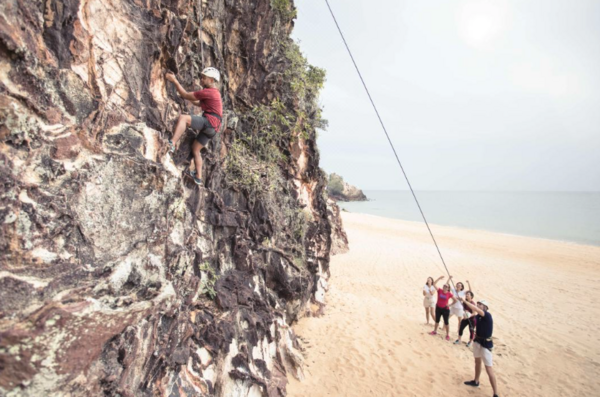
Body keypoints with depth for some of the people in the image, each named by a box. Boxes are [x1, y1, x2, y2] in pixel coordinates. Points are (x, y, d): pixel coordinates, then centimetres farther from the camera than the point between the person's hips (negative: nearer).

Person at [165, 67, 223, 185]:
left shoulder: (208, 92, -8)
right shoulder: (214, 92, 24)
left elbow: (185, 95, -6)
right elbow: (199, 104, 39)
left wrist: (174, 80, 0)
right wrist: (189, 98, 29)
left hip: (209, 122, -10)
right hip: (210, 127, 10)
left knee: (183, 118, -26)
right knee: (195, 150, 15)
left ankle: (172, 144, -39)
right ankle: (198, 177, 20)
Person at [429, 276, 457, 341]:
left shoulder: (449, 294, -12)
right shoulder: (439, 291, -9)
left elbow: (455, 301, 1)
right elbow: (434, 284, -19)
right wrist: (439, 278, -24)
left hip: (445, 309, -2)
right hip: (438, 308, 3)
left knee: (446, 322, 5)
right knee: (437, 320, 17)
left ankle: (447, 335, 18)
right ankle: (435, 331, 34)